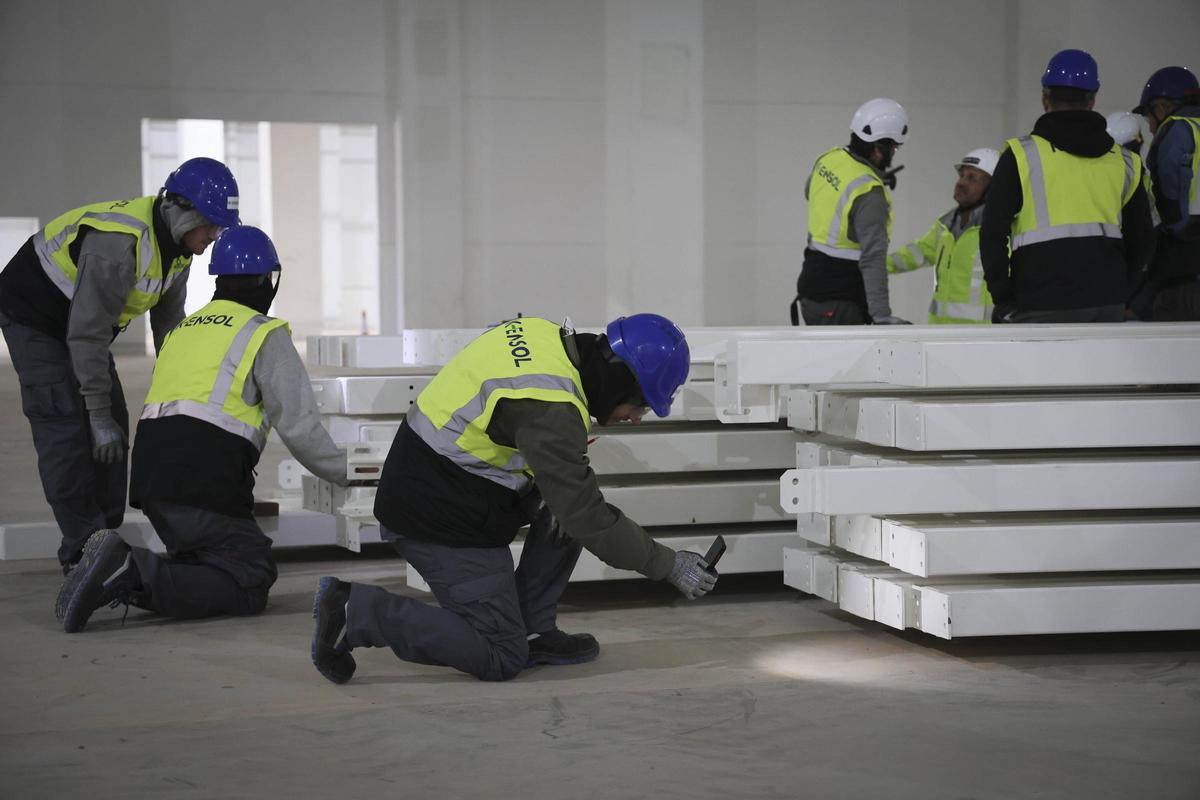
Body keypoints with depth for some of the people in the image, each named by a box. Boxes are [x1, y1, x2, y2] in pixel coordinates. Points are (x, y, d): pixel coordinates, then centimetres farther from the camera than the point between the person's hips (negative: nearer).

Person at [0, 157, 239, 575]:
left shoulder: (178, 245, -6)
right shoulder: (119, 243, -35)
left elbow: (169, 324, 6)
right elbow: (89, 334, -33)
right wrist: (99, 415, -29)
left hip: (81, 319, 9)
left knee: (113, 428, 4)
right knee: (64, 427, -14)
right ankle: (82, 550, -9)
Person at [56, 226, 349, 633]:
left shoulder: (183, 329, 23)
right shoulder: (265, 334, 1)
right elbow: (299, 425, -3)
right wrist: (345, 471, 14)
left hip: (151, 477, 8)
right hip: (205, 485, -8)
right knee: (251, 586, -6)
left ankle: (117, 572, -8)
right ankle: (136, 577, -24)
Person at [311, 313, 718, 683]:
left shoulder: (543, 333, -1)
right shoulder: (551, 408, -26)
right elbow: (590, 522, -21)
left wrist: (546, 484, 2)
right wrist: (670, 565, -10)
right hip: (438, 520, -10)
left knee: (569, 499, 9)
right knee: (501, 659, -2)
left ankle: (532, 629, 13)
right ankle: (358, 611, -4)